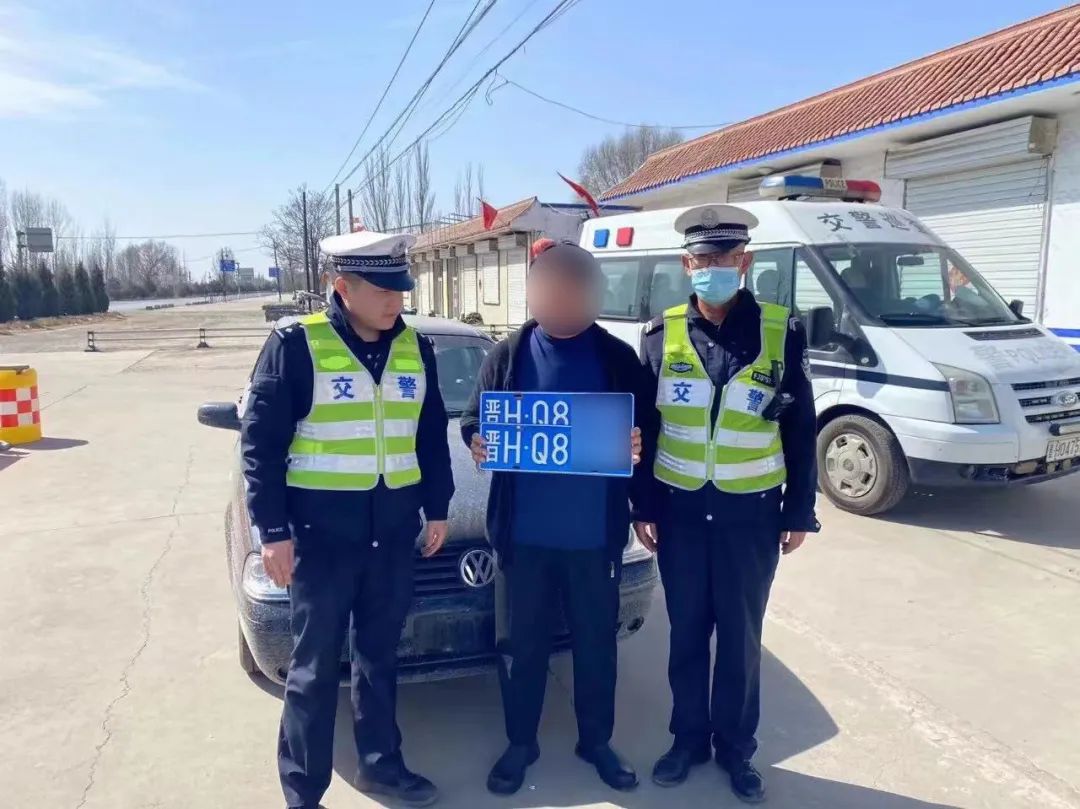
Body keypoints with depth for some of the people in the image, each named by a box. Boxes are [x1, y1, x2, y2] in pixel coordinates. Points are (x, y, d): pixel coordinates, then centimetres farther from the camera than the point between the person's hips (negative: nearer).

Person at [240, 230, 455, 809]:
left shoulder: (415, 348, 5)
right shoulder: (295, 345, -10)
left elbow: (432, 435, 14)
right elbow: (260, 440, -9)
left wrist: (436, 507, 12)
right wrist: (272, 530, -11)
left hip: (393, 533, 4)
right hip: (322, 534, -4)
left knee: (379, 658, 18)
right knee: (315, 669, 7)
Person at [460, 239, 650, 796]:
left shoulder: (618, 356, 2)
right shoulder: (508, 355, 3)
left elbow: (644, 428, 4)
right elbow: (474, 420, 6)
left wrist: (636, 445, -18)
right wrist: (477, 441, -16)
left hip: (594, 532, 0)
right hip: (526, 530, 0)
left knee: (596, 642, 14)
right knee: (525, 643, 13)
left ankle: (597, 741, 34)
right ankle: (520, 743, 32)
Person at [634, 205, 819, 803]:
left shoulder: (781, 331, -5)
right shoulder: (662, 334, -2)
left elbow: (801, 429, 0)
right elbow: (644, 427, 2)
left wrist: (799, 510, -1)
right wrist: (642, 506, 1)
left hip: (751, 512, -1)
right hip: (680, 511, 1)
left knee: (741, 636, 13)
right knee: (687, 632, 14)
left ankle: (735, 747, 31)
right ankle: (688, 738, 33)